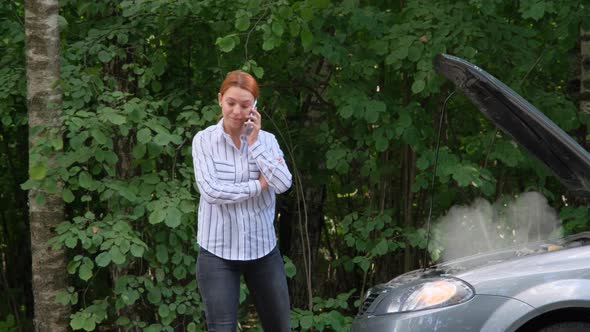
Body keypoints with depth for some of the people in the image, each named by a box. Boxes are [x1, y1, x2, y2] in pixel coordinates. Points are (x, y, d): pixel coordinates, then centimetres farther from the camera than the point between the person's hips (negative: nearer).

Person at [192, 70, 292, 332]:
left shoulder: (266, 140, 3)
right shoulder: (204, 140, -5)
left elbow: (283, 184, -12)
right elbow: (210, 190, -16)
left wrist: (255, 143, -11)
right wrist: (257, 186, -10)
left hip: (263, 249, 3)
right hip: (218, 251, -3)